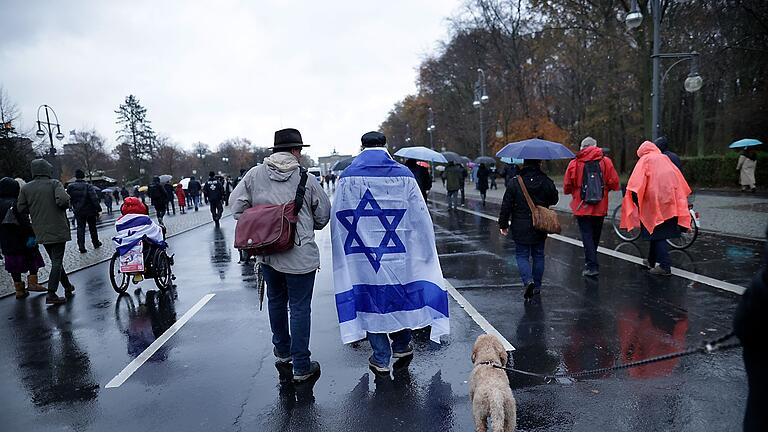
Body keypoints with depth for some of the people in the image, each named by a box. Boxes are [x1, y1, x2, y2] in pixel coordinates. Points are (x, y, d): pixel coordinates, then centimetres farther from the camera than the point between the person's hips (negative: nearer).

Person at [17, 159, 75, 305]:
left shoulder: (25, 188, 3)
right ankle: (51, 294, -7)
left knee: (55, 260, 17)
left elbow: (21, 209, 4)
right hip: (58, 230, -5)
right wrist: (64, 206, -3)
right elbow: (63, 199, -25)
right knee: (57, 261, -1)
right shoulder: (54, 183, -9)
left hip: (41, 232, 5)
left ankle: (68, 287, 28)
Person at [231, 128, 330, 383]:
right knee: (299, 308, 5)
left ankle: (282, 354, 39)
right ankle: (301, 368, 12)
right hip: (299, 254, -4)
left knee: (276, 301, 23)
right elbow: (323, 214, 0)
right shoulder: (306, 178, -8)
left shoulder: (254, 174, -1)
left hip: (266, 252, 4)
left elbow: (237, 205, 0)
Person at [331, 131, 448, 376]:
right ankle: (402, 346, 27)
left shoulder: (348, 177, -3)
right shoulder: (404, 175, -2)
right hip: (399, 254, 1)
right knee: (401, 295, 19)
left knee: (370, 300, 9)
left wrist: (348, 248, 8)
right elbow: (420, 218, -1)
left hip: (362, 256, 0)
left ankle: (381, 360, 16)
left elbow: (338, 220, -2)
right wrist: (422, 252, 8)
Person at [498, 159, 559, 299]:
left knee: (522, 255, 7)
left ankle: (528, 280, -15)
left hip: (521, 228, -2)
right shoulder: (547, 182, -4)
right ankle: (537, 286, 21)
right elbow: (554, 200, 10)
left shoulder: (515, 183, -10)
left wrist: (503, 225, 0)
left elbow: (506, 205, -8)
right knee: (538, 255, 14)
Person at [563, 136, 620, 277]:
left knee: (587, 235, 1)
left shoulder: (574, 163, -5)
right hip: (600, 207, 2)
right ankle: (591, 261, 32)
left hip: (582, 207, -2)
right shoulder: (605, 161, -2)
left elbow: (567, 187, -2)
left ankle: (592, 266, -8)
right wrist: (604, 188, 16)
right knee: (595, 235, 17)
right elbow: (615, 184, -4)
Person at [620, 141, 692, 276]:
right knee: (656, 230, 17)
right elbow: (680, 180, 18)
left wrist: (635, 198, -16)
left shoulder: (645, 160, 3)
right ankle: (652, 260, 28)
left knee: (658, 232, -3)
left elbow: (636, 181, -14)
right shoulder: (665, 158, 18)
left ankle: (665, 266, -10)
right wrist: (679, 198, 22)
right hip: (670, 201, 6)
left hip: (655, 200, -6)